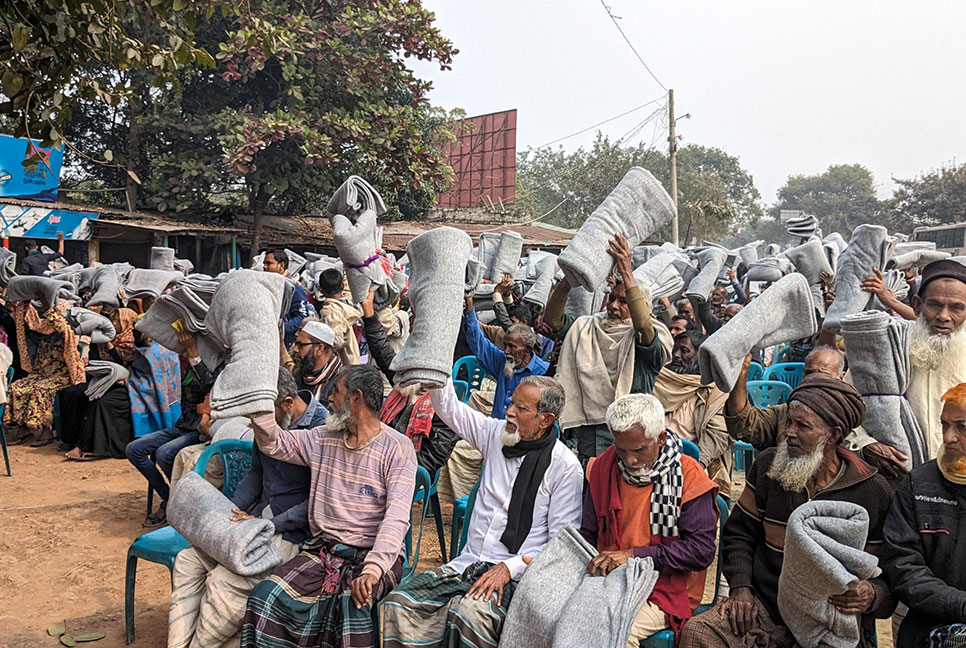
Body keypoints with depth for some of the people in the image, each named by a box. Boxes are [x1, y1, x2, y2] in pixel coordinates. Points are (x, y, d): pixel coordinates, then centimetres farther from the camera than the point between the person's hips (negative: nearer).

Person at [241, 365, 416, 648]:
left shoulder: (398, 448, -9)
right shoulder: (323, 438, 11)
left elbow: (397, 517, -19)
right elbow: (274, 443, 19)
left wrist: (373, 570, -32)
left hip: (372, 553, -5)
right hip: (323, 548, 5)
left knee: (353, 602, -35)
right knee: (268, 595, -19)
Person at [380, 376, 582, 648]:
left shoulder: (565, 466, -7)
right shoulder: (497, 434, 9)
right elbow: (448, 407, 10)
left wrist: (510, 567, -17)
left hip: (516, 575, -5)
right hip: (467, 563, 6)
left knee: (469, 613, -35)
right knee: (399, 603, -15)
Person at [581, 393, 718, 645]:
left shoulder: (687, 476, -9)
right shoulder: (603, 469, 5)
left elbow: (702, 550, -13)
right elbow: (588, 535, 14)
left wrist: (634, 555, -17)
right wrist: (594, 563, -8)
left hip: (665, 592, -4)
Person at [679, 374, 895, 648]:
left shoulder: (873, 492, -5)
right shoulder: (766, 466, 4)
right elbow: (739, 532, 13)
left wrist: (872, 596, -23)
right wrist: (740, 588, -1)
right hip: (764, 606, 2)